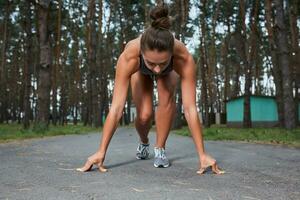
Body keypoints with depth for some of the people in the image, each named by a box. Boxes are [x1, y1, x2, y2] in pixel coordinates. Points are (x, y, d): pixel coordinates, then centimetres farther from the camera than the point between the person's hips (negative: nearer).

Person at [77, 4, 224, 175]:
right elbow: (117, 107, -42)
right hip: (141, 70, 0)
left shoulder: (184, 58, -44)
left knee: (167, 98, -29)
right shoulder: (129, 56, -45)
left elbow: (190, 108, -41)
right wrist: (101, 152, -40)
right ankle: (144, 143, 21)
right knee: (144, 114, -15)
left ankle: (160, 148, -6)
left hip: (170, 71, 0)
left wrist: (202, 154, -41)